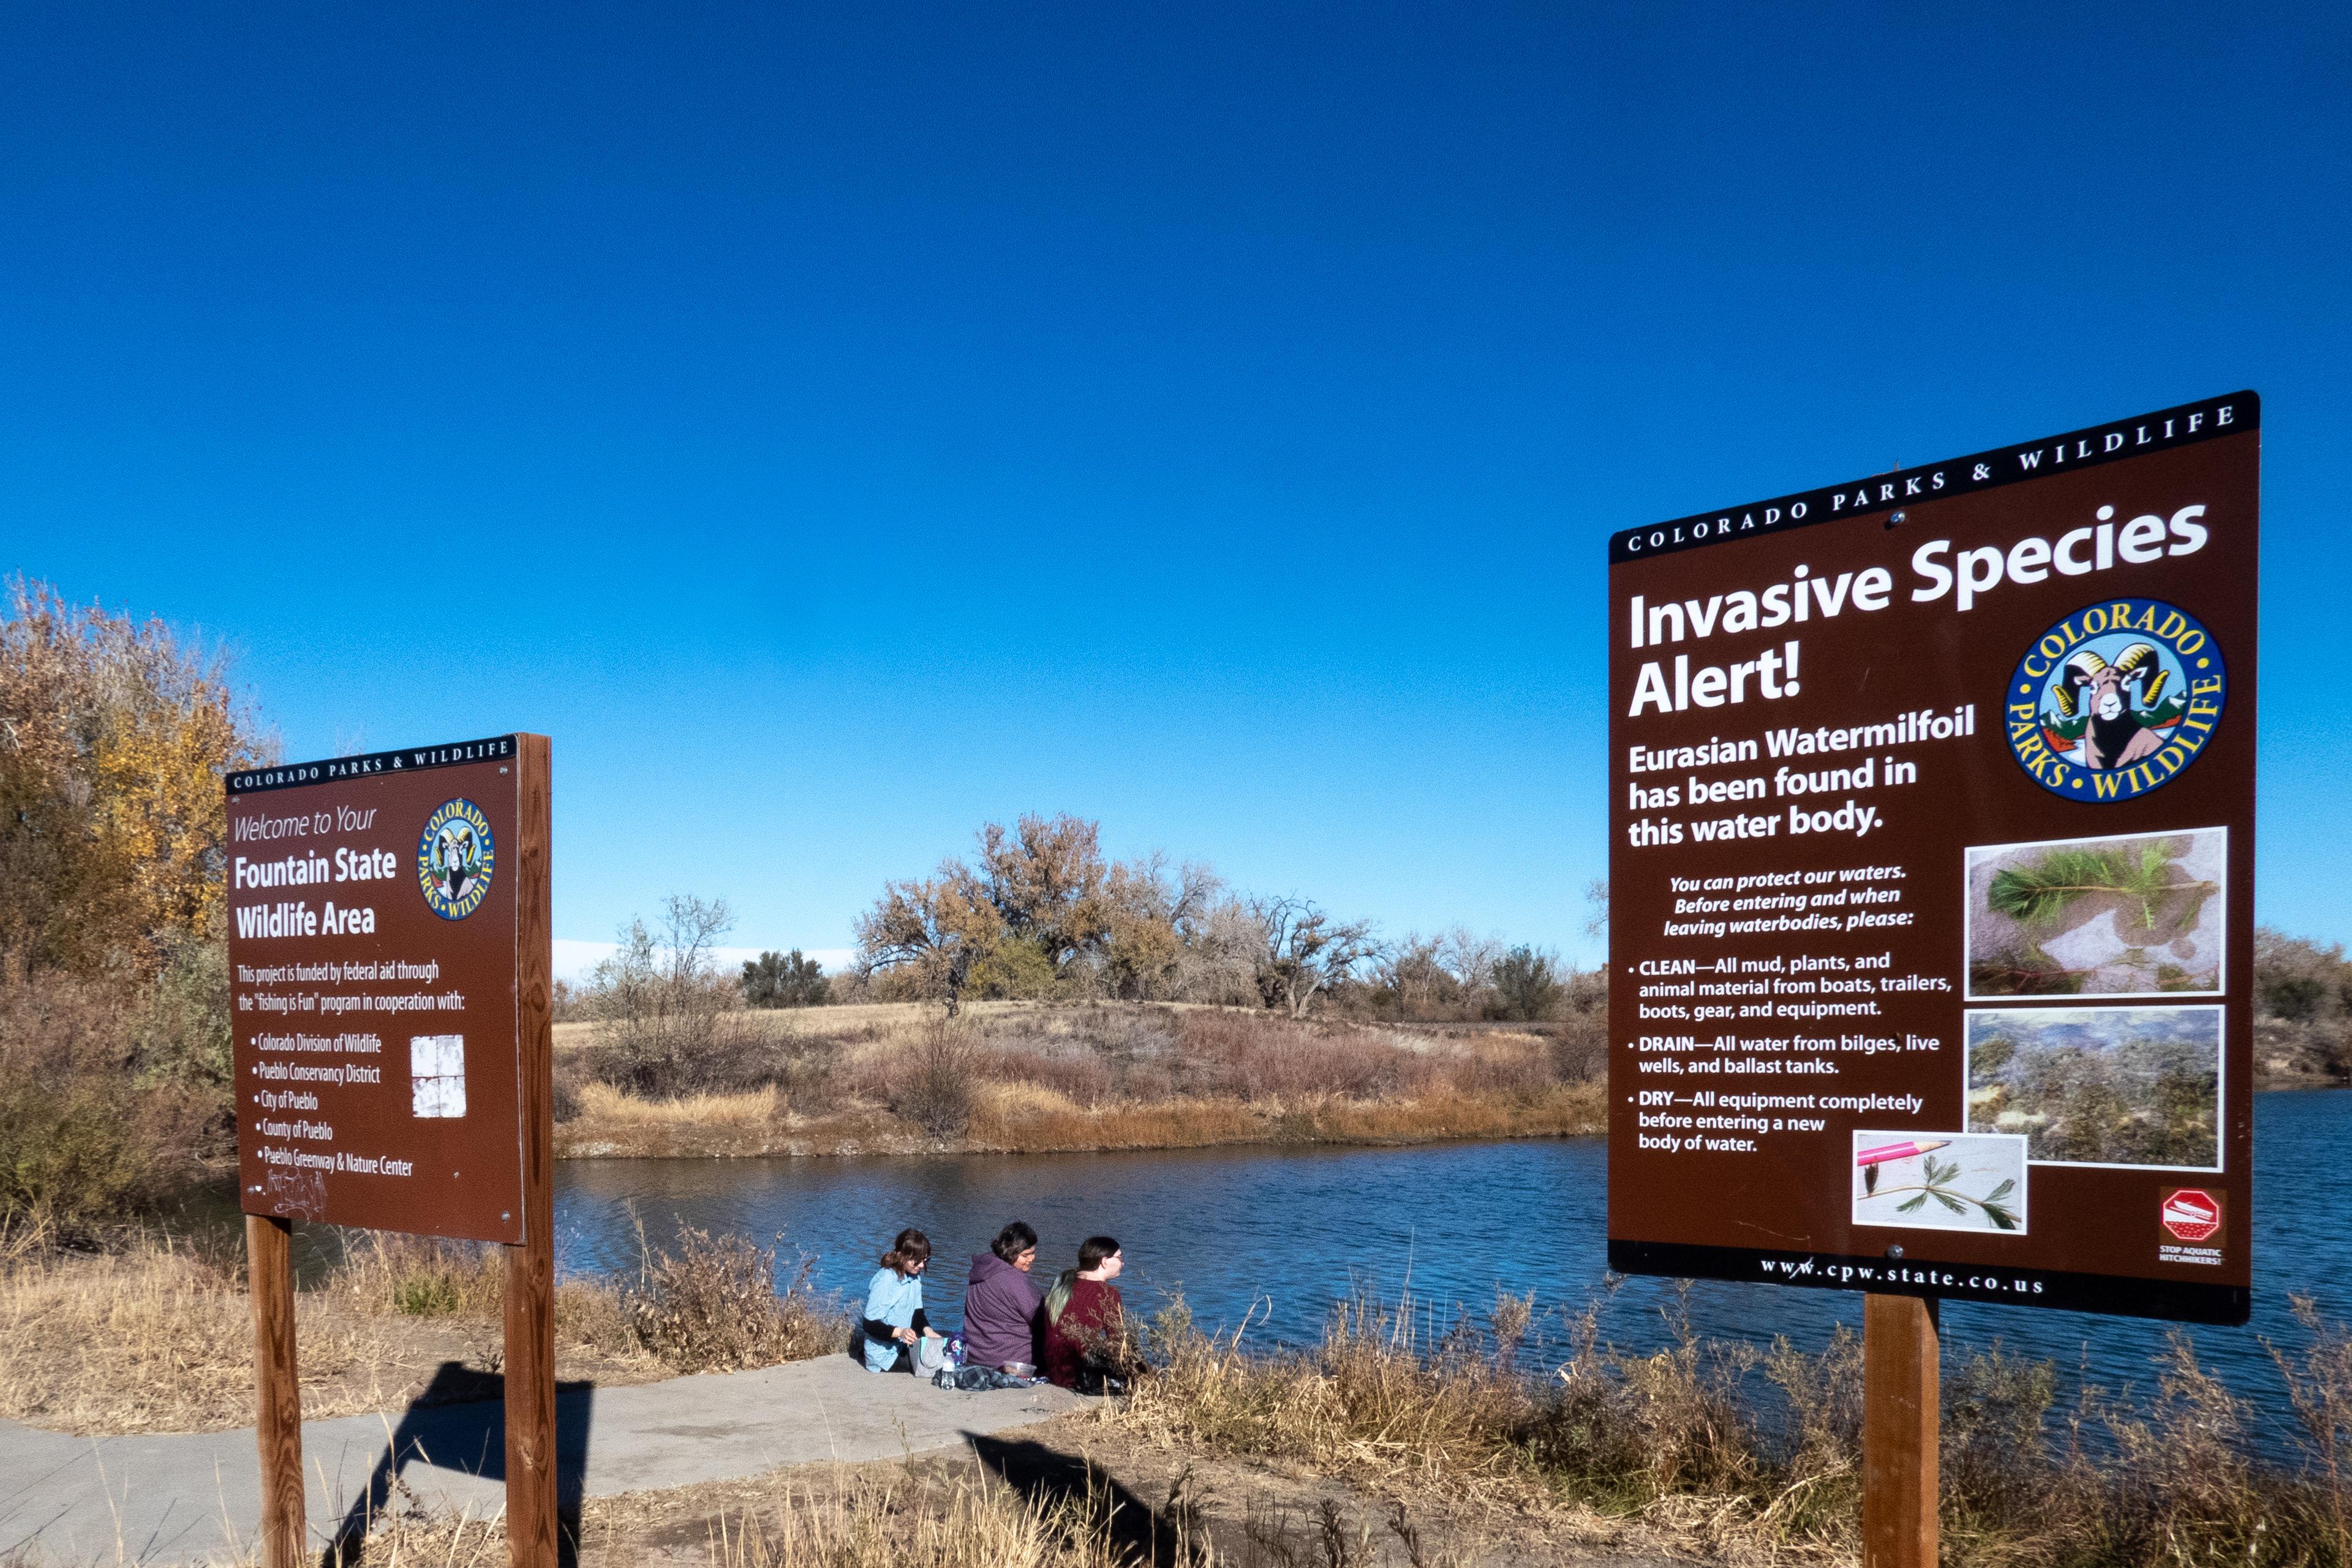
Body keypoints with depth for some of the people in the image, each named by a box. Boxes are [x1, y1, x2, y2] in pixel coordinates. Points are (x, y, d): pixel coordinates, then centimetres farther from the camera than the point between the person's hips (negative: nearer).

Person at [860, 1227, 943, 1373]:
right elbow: (870, 1325, -22)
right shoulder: (884, 1281, -23)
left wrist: (927, 1331, -13)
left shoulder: (915, 1276, 3)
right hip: (885, 1354, -9)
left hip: (903, 1344, 9)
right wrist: (900, 1332, -36)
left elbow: (917, 1312, 8)